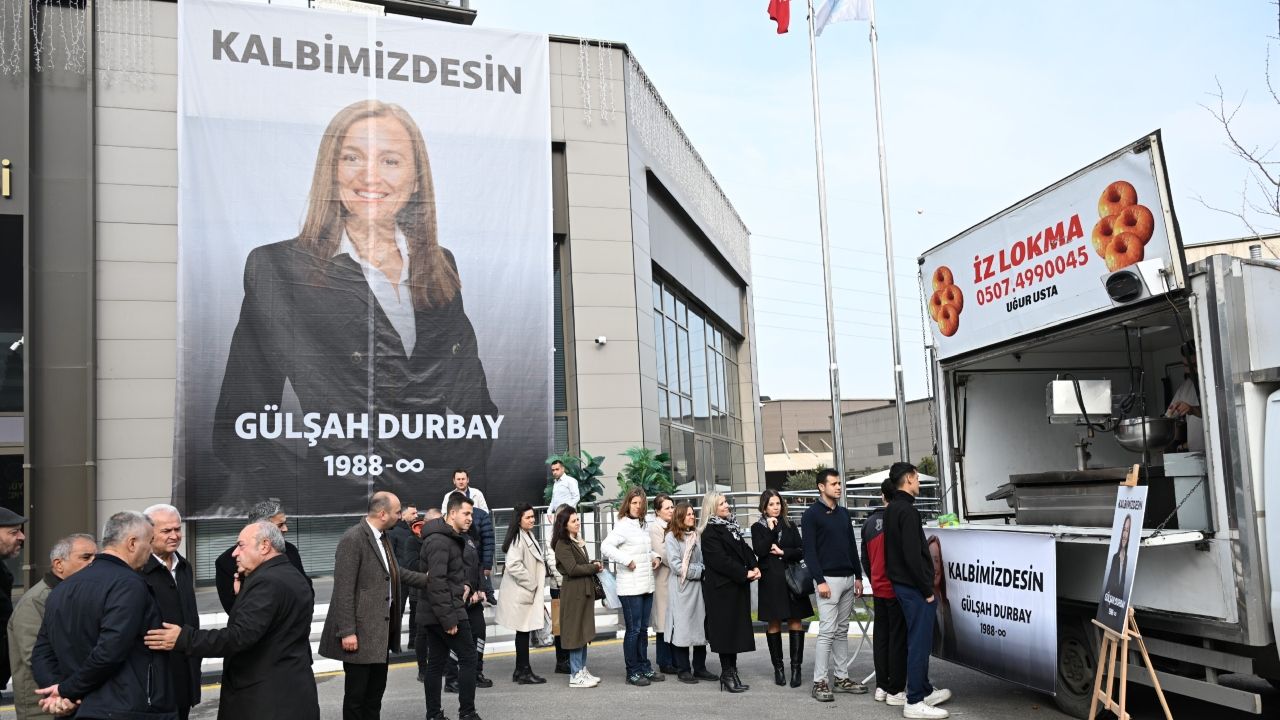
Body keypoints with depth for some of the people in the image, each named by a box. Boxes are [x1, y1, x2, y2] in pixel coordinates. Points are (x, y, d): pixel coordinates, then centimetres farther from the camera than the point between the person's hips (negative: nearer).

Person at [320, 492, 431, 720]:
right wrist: (347, 632, -23)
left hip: (380, 629, 9)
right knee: (356, 692, 2)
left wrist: (428, 579, 23)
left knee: (376, 689, 17)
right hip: (360, 632, -9)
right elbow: (344, 590, -22)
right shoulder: (352, 539, -19)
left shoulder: (382, 536, 9)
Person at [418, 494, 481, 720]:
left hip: (432, 615, 10)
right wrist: (449, 619, -23)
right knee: (468, 658, -3)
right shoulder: (440, 540, -18)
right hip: (445, 612, -10)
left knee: (436, 663, 10)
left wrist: (463, 585, 6)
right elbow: (436, 582, -23)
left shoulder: (451, 538, 15)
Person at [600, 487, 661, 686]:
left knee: (643, 629, 15)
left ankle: (645, 667, 24)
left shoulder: (642, 525, 13)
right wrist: (627, 560, -22)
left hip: (646, 585, 8)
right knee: (633, 630, -2)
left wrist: (654, 556, 9)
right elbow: (606, 546, -24)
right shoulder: (623, 526, -12)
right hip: (631, 587, -8)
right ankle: (632, 672, 7)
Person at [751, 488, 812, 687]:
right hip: (770, 580, -1)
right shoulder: (758, 527, 5)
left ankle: (796, 667, 0)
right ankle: (778, 667, 12)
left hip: (791, 578, 1)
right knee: (774, 624, 3)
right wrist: (771, 529, -11)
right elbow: (759, 551, -10)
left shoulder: (790, 526, 11)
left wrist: (783, 552, -8)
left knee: (795, 621, -4)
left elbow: (801, 551, 6)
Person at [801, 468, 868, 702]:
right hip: (829, 579, -7)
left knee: (842, 631, 10)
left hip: (847, 579, 7)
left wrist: (858, 576, 13)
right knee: (827, 631, -9)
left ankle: (842, 678, 15)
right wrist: (820, 581, -16)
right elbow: (809, 551, -10)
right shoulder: (811, 515, -5)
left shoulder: (843, 514, 15)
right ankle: (819, 682, -5)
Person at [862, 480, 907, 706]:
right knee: (899, 639, -2)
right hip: (897, 589, -7)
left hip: (878, 589, 7)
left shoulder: (869, 522, 9)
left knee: (881, 637, 12)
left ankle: (881, 687, 18)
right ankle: (896, 691, 1)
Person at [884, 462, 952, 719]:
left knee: (919, 640, 18)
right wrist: (927, 590, -17)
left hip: (901, 583, 10)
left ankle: (925, 690, 28)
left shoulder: (892, 509, 13)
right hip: (914, 587, -10)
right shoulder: (907, 511, -17)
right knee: (919, 642, -6)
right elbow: (912, 555, -22)